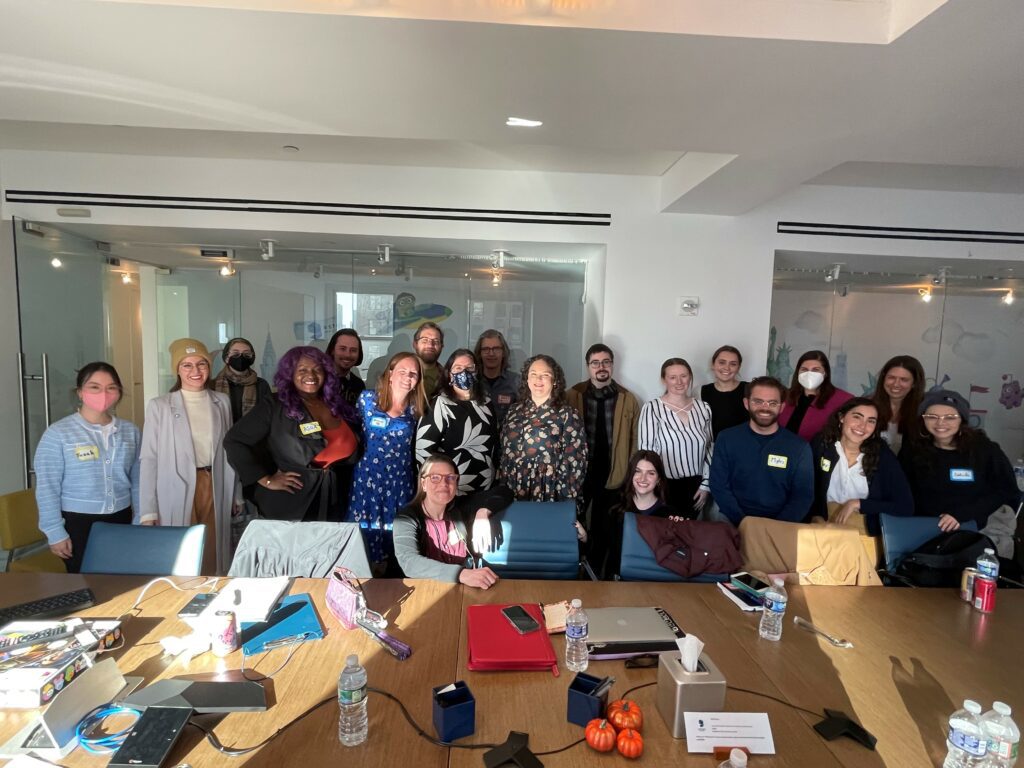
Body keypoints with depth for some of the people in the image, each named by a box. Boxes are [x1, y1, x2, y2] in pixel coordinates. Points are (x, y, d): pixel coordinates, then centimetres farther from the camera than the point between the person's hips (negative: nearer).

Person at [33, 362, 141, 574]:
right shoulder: (58, 433, -7)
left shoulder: (131, 431, 4)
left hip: (121, 520, 3)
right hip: (77, 523, -3)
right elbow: (47, 487, -6)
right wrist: (55, 532, -7)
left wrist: (139, 521, 7)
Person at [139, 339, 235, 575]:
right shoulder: (159, 406, -3)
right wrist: (148, 511, -8)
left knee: (214, 559, 9)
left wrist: (236, 495, 9)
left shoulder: (222, 402, 7)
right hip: (177, 493, -3)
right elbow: (148, 459, -3)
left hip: (214, 489, 3)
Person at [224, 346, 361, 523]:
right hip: (289, 508, -4)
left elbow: (351, 451, 15)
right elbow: (233, 441, -12)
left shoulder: (338, 406, 5)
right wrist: (266, 480, -13)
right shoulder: (274, 407, -8)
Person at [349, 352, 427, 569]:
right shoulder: (367, 398, 1)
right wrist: (361, 457, 2)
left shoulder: (416, 409, 5)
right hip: (369, 477, -1)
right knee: (368, 529, 1)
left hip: (400, 480, 1)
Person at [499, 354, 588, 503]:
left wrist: (566, 499, -10)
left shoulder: (567, 414, -6)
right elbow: (504, 451, 11)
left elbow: (575, 460, -8)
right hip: (515, 494, 4)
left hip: (551, 496, -3)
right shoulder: (514, 411, 7)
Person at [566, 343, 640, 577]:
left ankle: (594, 573, 33)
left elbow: (634, 440, 1)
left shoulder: (628, 399, -1)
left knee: (604, 529, 14)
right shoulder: (573, 396, -4)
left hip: (613, 474, 1)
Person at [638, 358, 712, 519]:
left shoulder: (703, 408, 3)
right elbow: (647, 452, -9)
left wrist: (705, 484, 5)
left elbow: (708, 449, 9)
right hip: (665, 486, -4)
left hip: (694, 486, 4)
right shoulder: (652, 409, -11)